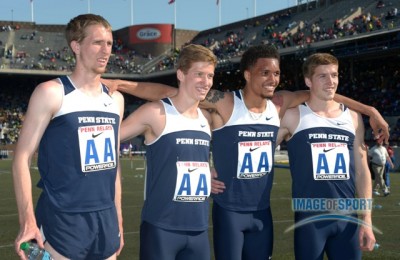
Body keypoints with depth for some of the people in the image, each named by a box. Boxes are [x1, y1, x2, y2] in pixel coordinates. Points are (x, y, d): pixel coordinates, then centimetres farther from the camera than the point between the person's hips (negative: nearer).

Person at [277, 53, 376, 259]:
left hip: (348, 217, 3)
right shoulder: (293, 116, -3)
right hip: (309, 217, -3)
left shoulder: (352, 117, 8)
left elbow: (361, 171, 9)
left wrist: (366, 219, 4)